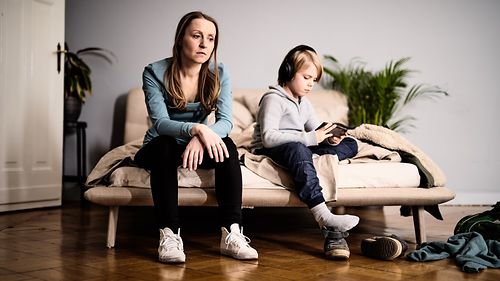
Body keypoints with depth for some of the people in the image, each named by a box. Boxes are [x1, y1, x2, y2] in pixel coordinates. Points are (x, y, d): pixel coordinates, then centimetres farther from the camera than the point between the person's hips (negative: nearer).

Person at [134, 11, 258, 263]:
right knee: (165, 145, -36)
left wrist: (200, 138, -41)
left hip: (196, 145, 2)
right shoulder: (154, 72, -15)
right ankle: (169, 234, -34)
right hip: (157, 149, -2)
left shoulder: (218, 73, -7)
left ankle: (231, 233, -32)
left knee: (226, 145, -28)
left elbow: (226, 121, -19)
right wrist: (197, 129, -47)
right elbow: (160, 122, -27)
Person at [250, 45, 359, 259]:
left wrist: (329, 137, -8)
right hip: (269, 151, -8)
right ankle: (324, 218, -55)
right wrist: (309, 138, -29)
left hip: (299, 149, 8)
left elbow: (315, 131, 17)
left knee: (351, 145, 0)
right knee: (297, 149, -44)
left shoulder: (304, 103, 20)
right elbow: (268, 137, -23)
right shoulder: (273, 99, -8)